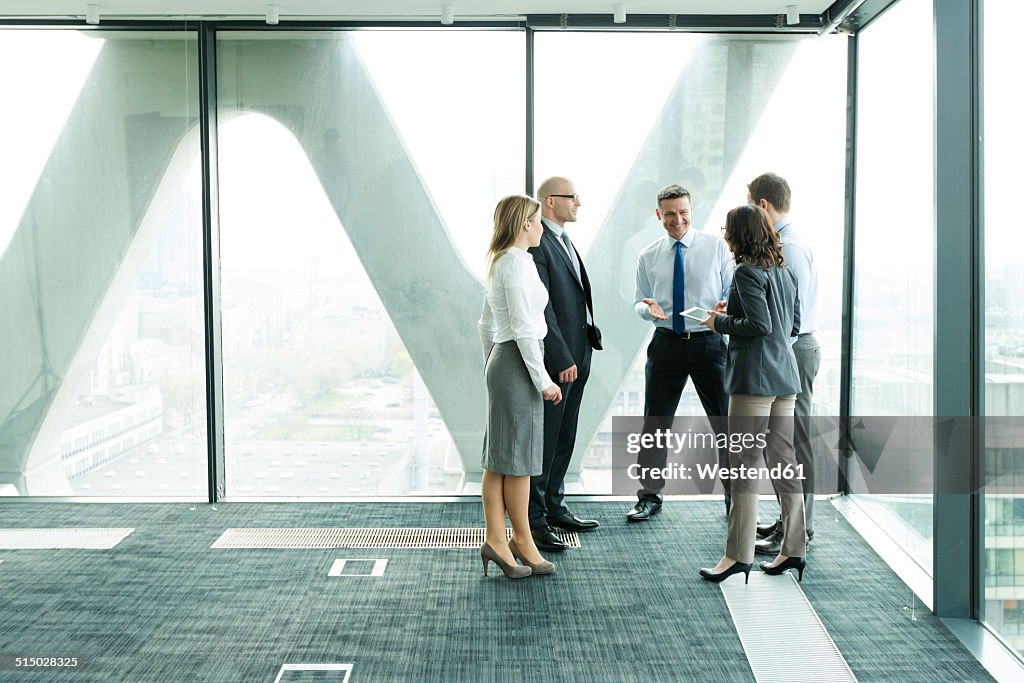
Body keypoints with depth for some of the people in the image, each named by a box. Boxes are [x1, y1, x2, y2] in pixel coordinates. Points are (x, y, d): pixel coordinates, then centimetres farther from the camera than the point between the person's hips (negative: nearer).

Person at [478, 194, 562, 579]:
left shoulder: (499, 262, 14)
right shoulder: (518, 262, -15)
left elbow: (486, 324, 20)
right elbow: (524, 328, -19)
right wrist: (543, 381, -16)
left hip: (501, 361, 10)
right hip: (519, 364, -10)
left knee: (498, 459, 9)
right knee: (518, 459, 1)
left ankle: (497, 541, 14)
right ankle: (521, 541, 12)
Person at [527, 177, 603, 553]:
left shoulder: (564, 239, 16)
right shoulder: (537, 243, -15)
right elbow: (542, 307, -20)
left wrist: (581, 353, 13)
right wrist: (562, 359, -21)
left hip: (576, 355, 10)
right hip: (556, 358, -10)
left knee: (564, 438, 17)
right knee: (545, 440, -2)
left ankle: (554, 507, 29)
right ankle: (533, 519, 6)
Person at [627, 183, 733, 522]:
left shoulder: (717, 247, 0)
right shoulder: (648, 256, 6)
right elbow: (639, 302, 11)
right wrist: (648, 309, -13)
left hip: (708, 341, -2)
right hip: (666, 343, 2)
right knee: (655, 421, 6)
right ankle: (649, 496, 19)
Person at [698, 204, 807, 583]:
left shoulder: (748, 272, -11)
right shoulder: (785, 272, 13)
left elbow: (760, 324, -19)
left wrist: (719, 321, -5)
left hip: (754, 377, -8)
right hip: (785, 376, 8)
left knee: (745, 465, -3)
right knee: (784, 464, 11)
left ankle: (739, 555, 1)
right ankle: (794, 549, 17)